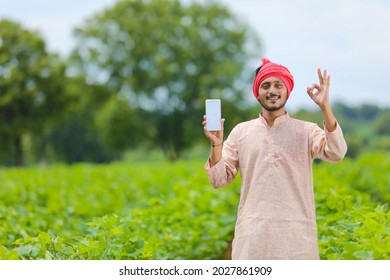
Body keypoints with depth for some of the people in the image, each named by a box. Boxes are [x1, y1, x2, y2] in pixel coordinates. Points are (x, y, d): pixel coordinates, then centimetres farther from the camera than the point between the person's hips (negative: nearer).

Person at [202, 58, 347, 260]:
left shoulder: (306, 131, 4)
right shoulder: (241, 131, 9)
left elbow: (336, 154, -14)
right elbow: (219, 180, 7)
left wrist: (325, 106, -21)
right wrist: (216, 144, -10)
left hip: (297, 233, -1)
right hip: (252, 234, 1)